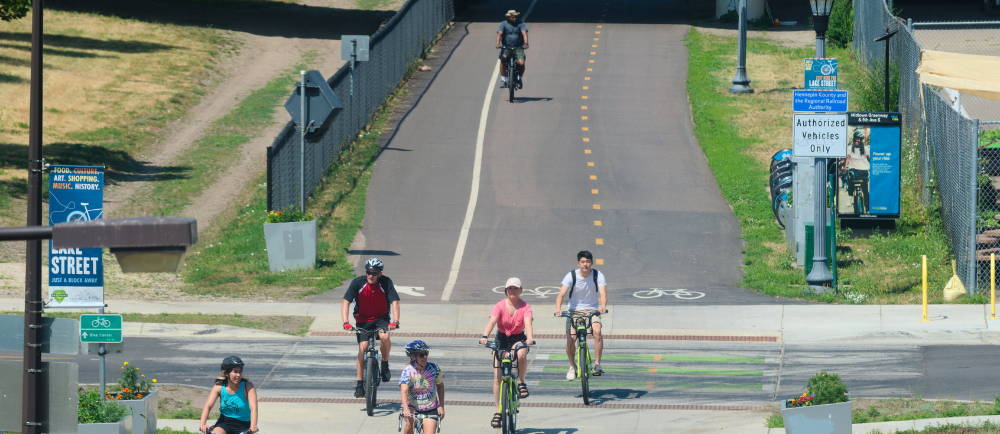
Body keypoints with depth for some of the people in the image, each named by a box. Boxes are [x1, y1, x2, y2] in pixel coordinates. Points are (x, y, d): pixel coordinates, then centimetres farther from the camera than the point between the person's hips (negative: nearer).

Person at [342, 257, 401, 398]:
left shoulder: (386, 282, -16)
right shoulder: (358, 282, -16)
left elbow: (394, 302, -22)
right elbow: (346, 302, -19)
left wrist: (395, 321, -38)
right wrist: (345, 322, -33)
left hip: (381, 318, 0)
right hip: (363, 320, 0)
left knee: (384, 336, -31)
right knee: (363, 347, -14)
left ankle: (385, 364, -4)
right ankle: (359, 384, -7)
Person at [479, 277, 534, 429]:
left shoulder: (525, 307, -11)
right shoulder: (500, 306, -11)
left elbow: (528, 323, -26)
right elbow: (492, 321, -25)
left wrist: (530, 338, -46)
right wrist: (484, 336, -42)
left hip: (518, 339, -1)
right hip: (502, 339, 1)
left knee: (521, 354, -37)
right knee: (497, 376, -7)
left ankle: (521, 382, -10)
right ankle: (498, 411, 3)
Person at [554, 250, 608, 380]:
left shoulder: (598, 275, -9)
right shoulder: (571, 276, -10)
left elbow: (603, 293, -21)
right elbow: (561, 294, -19)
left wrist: (603, 305, -44)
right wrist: (558, 308, -39)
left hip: (592, 310, 0)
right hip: (574, 310, 0)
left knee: (597, 331, -29)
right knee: (571, 338, -17)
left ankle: (597, 364, -21)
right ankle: (572, 367, 9)